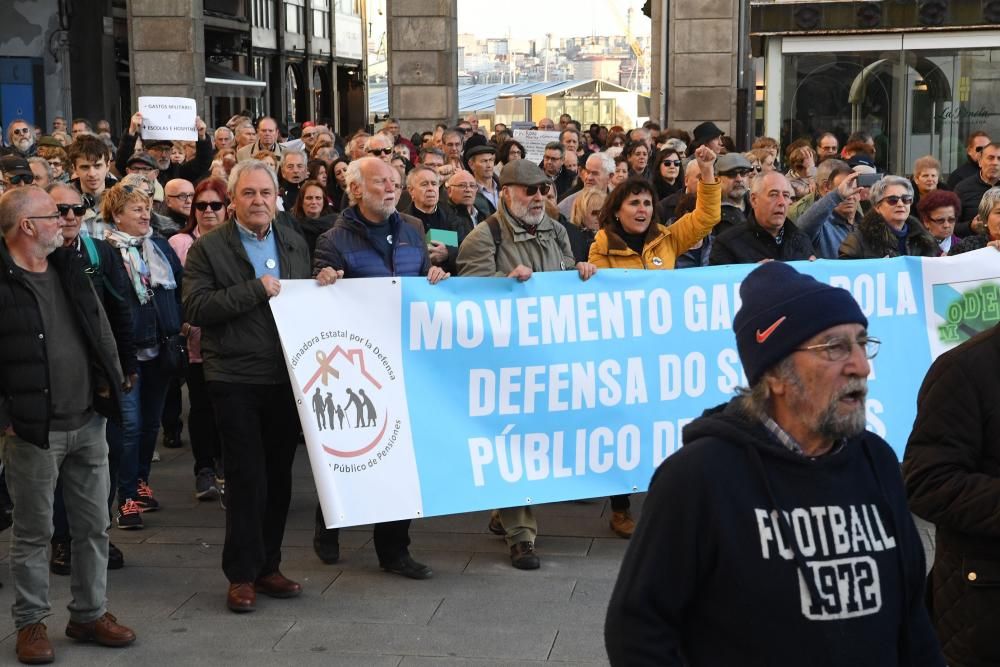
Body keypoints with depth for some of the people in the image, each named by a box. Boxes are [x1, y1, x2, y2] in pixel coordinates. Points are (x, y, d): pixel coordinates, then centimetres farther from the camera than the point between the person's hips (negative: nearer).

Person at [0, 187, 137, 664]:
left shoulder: (69, 269, 10)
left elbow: (101, 331, 18)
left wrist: (111, 384, 10)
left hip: (89, 423, 6)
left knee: (94, 525, 12)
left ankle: (89, 614, 25)